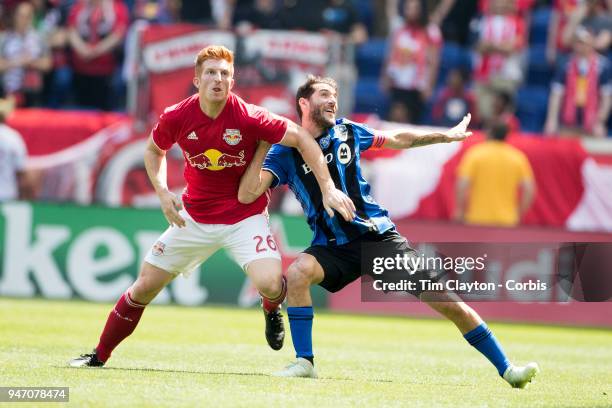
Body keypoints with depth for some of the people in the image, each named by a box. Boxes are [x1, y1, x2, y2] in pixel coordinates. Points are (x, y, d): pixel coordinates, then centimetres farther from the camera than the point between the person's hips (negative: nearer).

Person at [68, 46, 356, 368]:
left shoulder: (249, 117, -21)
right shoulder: (176, 118, -12)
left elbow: (302, 139, -14)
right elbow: (154, 150, 10)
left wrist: (327, 188, -18)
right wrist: (162, 191, -5)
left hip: (245, 216, -3)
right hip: (195, 217, 3)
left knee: (268, 284, -27)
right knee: (144, 287, 3)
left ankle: (271, 309, 12)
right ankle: (99, 355, 21)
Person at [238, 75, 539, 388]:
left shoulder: (348, 132, 5)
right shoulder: (285, 151, -3)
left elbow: (398, 140, 23)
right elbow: (247, 194, -16)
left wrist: (446, 136, 26)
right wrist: (263, 145, -21)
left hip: (379, 236, 2)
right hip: (333, 247, -1)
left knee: (446, 301, -7)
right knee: (297, 273, -34)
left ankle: (506, 369, 4)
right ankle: (304, 362, -19)